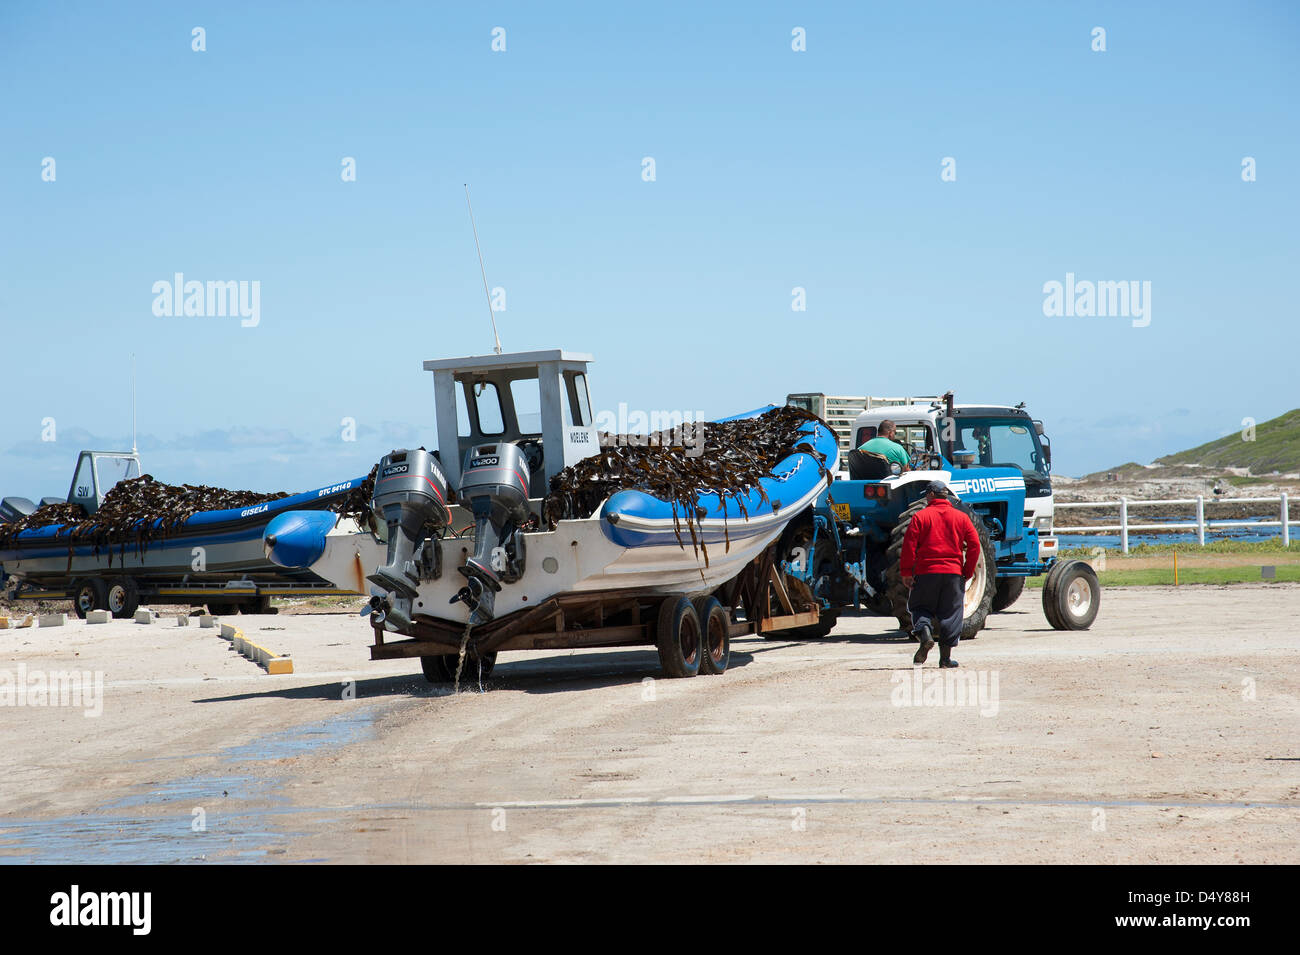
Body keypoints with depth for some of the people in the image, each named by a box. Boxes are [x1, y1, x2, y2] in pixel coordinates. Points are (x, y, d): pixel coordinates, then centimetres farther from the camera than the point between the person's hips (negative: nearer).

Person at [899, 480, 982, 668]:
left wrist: (906, 572, -2)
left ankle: (924, 632, -17)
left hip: (926, 572, -2)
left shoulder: (920, 516, -1)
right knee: (950, 613, 7)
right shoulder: (961, 517, 7)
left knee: (921, 608, 12)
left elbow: (909, 545, -8)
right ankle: (946, 656, 4)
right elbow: (975, 545, 5)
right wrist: (968, 572, 12)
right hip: (953, 572, 2)